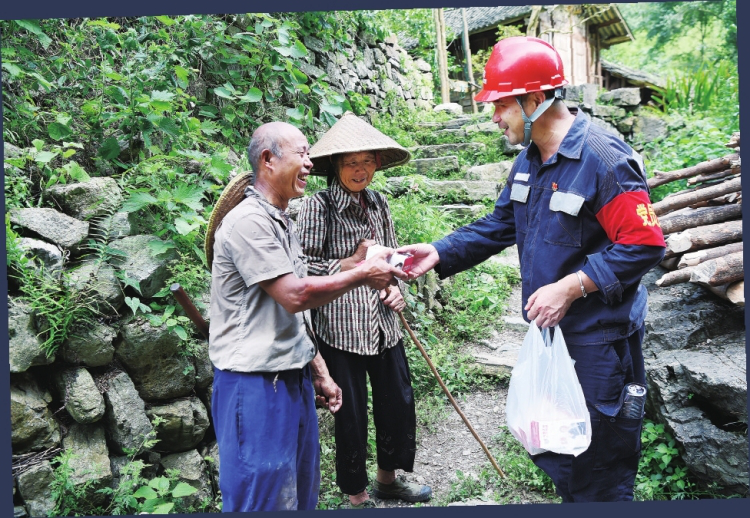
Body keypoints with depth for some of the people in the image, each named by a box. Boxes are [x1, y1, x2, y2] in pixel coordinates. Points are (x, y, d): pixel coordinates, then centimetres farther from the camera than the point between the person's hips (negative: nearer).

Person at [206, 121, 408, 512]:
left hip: (294, 377, 9)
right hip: (256, 383, -9)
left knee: (302, 492, 18)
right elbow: (294, 295, -20)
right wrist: (363, 274, -11)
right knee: (264, 497, 3)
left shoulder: (281, 223, 14)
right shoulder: (247, 221, -16)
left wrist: (318, 371, 17)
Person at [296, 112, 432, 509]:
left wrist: (396, 287, 3)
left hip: (383, 323, 6)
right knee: (351, 412, 6)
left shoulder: (378, 203, 10)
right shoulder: (318, 207, -10)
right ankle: (356, 494, 29)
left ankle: (388, 478, 40)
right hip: (341, 326, -6)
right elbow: (304, 268, -13)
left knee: (399, 401, 15)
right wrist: (353, 262, -19)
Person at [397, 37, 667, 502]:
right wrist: (440, 254, 2)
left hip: (599, 342, -8)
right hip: (548, 330, 9)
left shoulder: (605, 159, -21)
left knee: (600, 468, 7)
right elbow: (500, 225, 13)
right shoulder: (529, 161, 6)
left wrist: (569, 287, -26)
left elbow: (644, 245, -23)